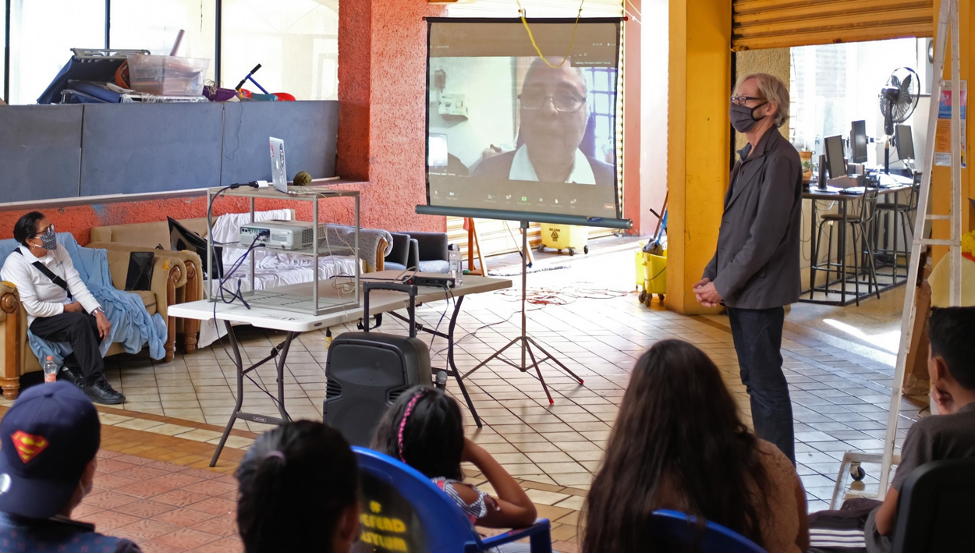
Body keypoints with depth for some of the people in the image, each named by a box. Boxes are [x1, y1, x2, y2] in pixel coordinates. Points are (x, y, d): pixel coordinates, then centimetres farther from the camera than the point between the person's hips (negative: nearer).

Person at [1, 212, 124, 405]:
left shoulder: (57, 250, -3)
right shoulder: (16, 264, -21)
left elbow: (77, 285, -7)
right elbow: (33, 307, -24)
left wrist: (98, 312, -20)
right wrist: (68, 308, -15)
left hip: (66, 310, 7)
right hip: (38, 320, -7)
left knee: (96, 322, -19)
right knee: (79, 321, -32)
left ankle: (72, 370, 0)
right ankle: (94, 383, -28)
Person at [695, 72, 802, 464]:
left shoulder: (779, 159, -16)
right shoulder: (749, 157, 14)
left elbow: (766, 234, -21)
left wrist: (724, 285, -16)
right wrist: (711, 274, 7)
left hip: (761, 292, -9)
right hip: (740, 292, 9)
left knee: (766, 382, -4)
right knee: (754, 379, 16)